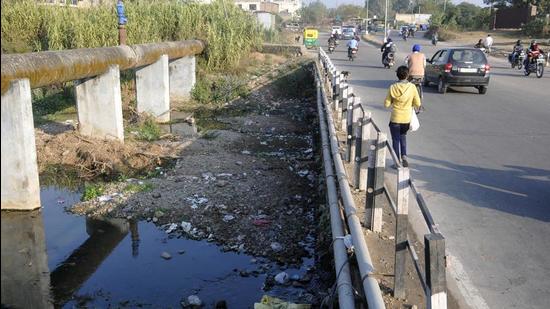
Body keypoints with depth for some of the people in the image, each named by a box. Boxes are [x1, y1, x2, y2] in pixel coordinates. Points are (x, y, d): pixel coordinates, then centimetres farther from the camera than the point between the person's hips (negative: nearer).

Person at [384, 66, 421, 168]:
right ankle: (404, 156, 8)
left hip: (395, 119, -2)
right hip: (407, 118, 2)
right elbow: (418, 104, -4)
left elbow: (386, 104, -6)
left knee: (395, 140, 10)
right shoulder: (412, 87, -10)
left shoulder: (393, 88, -12)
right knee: (403, 137, 24)